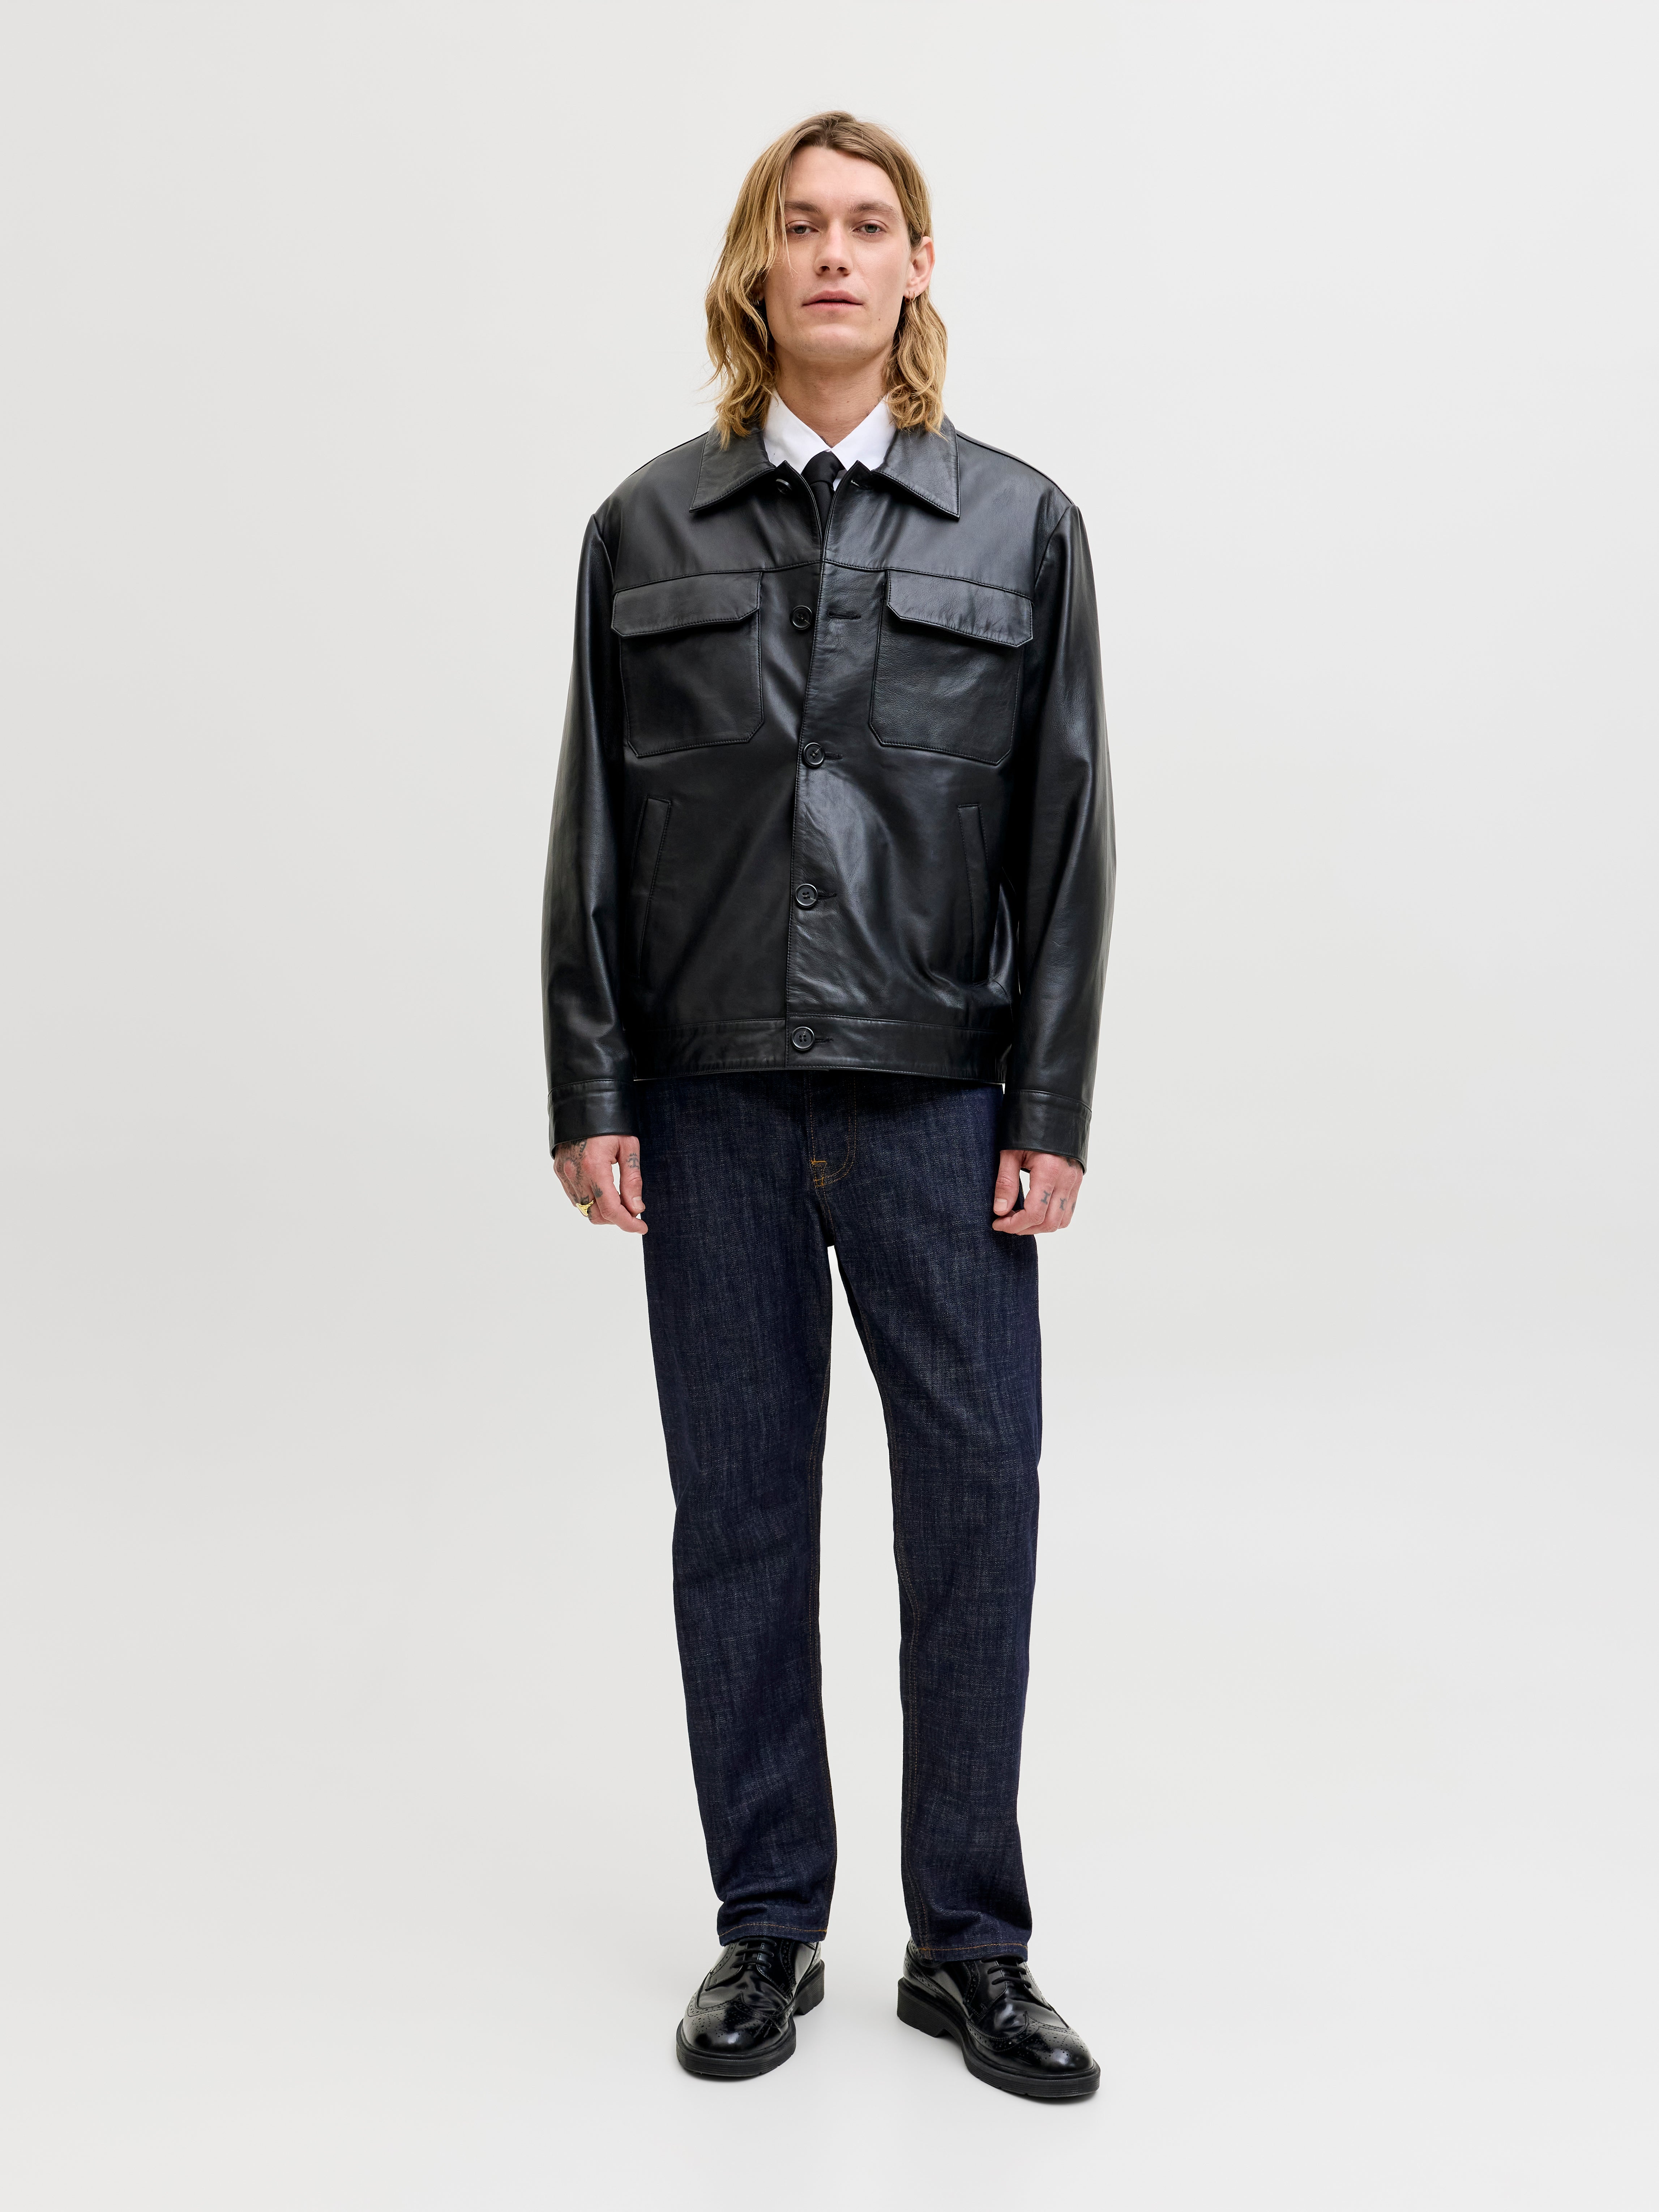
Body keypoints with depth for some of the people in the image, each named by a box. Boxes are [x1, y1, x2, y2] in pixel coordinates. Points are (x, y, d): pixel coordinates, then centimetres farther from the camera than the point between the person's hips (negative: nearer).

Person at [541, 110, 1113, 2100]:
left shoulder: (1021, 526, 5)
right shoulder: (649, 528, 7)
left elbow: (1066, 830, 3)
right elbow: (593, 823, 5)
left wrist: (1054, 1109, -3)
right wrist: (589, 1096, 0)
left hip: (942, 1095, 0)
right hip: (713, 1096, 1)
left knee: (978, 1495, 2)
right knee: (738, 1506, 7)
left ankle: (968, 1941, 20)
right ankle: (768, 1928, 24)